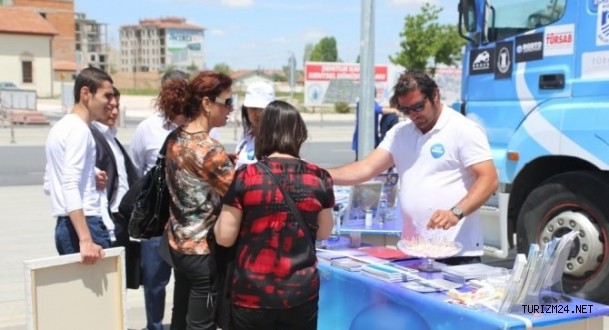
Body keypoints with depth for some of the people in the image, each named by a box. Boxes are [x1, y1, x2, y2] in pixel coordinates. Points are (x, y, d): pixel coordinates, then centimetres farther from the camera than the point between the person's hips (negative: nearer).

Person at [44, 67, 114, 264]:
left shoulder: (61, 127, 19)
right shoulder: (79, 129, -10)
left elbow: (50, 185, 22)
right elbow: (71, 186, -21)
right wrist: (86, 239, -27)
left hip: (65, 225, 10)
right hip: (85, 223, -10)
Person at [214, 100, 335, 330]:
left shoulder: (245, 177, -11)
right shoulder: (319, 178, -6)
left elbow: (224, 237, -6)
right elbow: (323, 233, 6)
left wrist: (228, 210, 12)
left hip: (252, 296, -1)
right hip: (301, 295, 1)